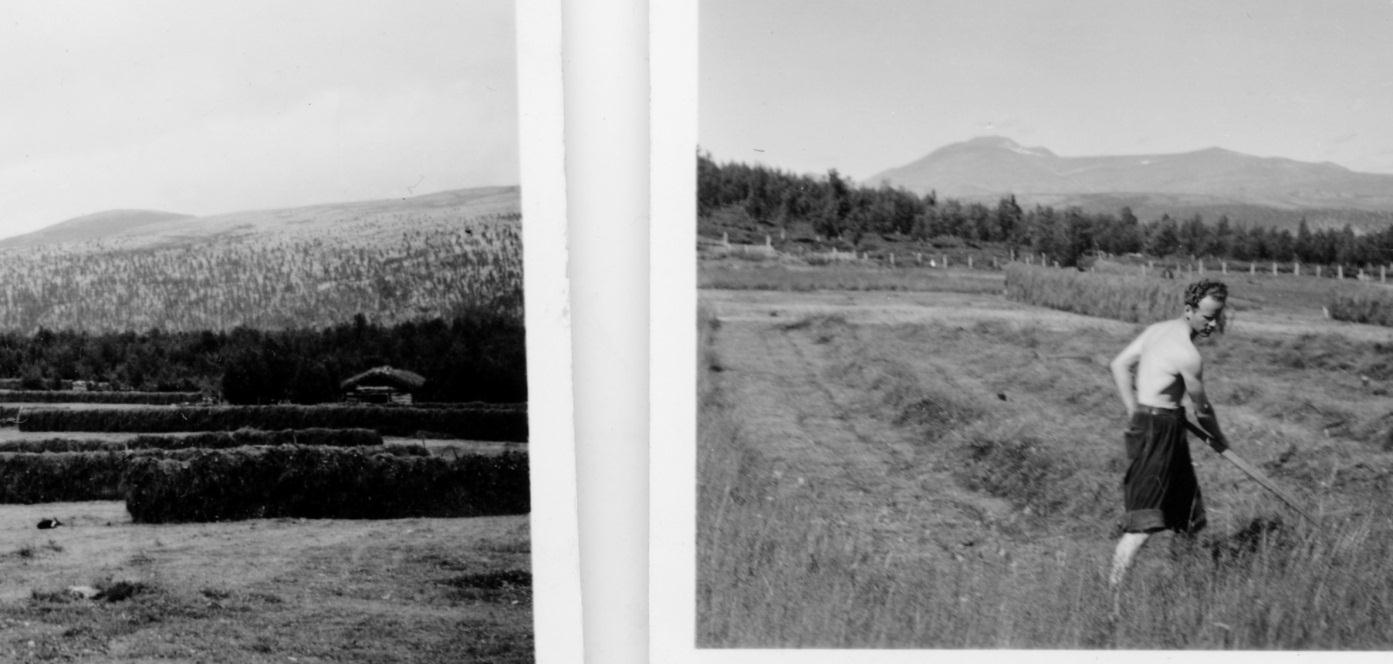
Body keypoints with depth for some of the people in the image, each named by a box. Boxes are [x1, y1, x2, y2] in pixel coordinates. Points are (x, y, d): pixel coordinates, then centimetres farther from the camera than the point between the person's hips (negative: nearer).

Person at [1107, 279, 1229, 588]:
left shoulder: (1158, 329, 8)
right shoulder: (1188, 355, -17)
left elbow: (1119, 365, 8)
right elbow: (1201, 407, -5)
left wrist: (1134, 411, 4)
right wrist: (1218, 439, 13)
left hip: (1143, 420, 10)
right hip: (1160, 427, -10)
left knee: (1183, 504, 21)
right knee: (1144, 520, -10)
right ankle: (1114, 586, -11)